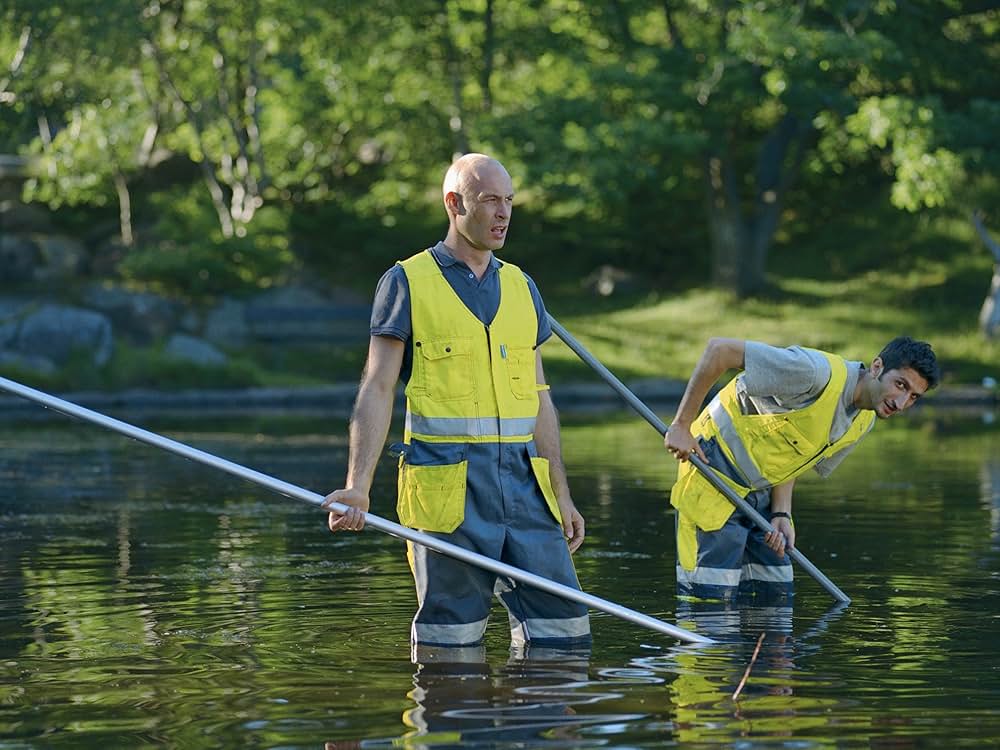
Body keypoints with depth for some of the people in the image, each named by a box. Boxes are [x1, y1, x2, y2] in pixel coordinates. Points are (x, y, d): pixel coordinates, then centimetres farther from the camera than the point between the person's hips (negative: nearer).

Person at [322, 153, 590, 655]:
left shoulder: (520, 287, 16)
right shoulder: (408, 283, 1)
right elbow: (377, 390, -4)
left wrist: (561, 495, 17)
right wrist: (358, 488, -14)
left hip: (522, 484, 5)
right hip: (447, 494, -5)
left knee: (562, 630, -1)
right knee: (452, 642, -2)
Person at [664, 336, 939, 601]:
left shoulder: (864, 422, 2)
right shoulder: (819, 372, -28)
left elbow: (788, 460, 10)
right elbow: (719, 350, -28)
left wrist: (781, 515, -9)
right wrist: (681, 426, -26)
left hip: (760, 491, 9)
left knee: (777, 594, 9)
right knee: (712, 596, -11)